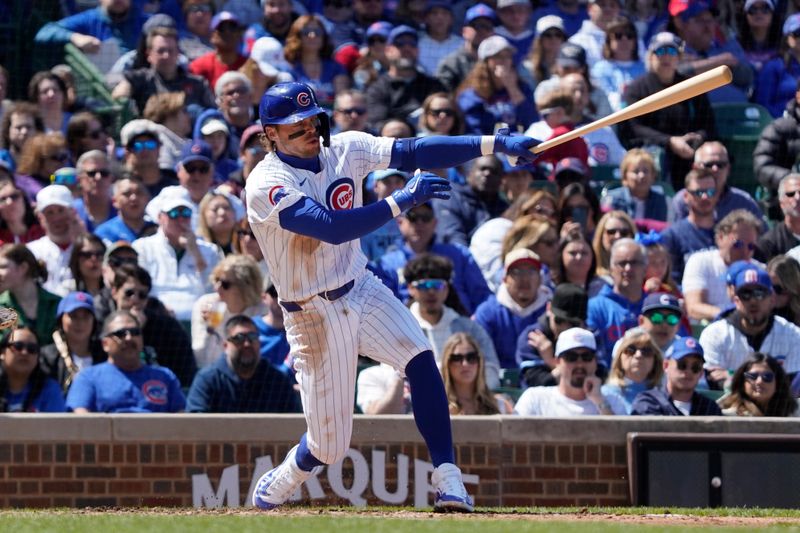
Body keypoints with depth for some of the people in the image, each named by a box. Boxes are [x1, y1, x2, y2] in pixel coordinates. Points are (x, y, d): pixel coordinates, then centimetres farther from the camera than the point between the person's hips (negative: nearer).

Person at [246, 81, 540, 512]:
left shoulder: (343, 150, -1)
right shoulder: (267, 185, -21)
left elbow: (414, 152, -8)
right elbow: (333, 228, -33)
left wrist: (496, 144, -17)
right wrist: (401, 201, -33)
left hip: (360, 290, 5)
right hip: (314, 314, -5)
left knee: (421, 359, -23)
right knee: (329, 446, 0)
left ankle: (448, 481, -22)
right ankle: (276, 485, 33)